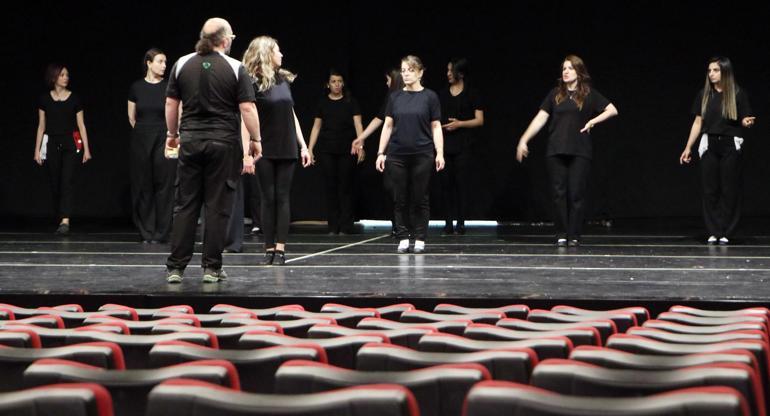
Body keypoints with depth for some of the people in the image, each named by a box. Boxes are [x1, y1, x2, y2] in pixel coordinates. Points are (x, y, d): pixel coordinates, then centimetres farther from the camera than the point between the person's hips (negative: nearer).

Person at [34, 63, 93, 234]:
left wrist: (86, 148, 0)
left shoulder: (74, 98, 2)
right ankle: (61, 218, 19)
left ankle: (65, 221, -23)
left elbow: (81, 125, 4)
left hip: (71, 143, -2)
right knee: (55, 183, 6)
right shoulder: (44, 99, 5)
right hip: (52, 143, 2)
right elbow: (41, 126, 8)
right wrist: (37, 149, 4)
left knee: (67, 180, -15)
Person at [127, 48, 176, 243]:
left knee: (164, 185, -5)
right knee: (142, 187, 3)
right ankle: (146, 232, 10)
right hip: (140, 140, 2)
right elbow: (131, 117, 13)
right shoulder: (136, 88, 4)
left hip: (164, 140, -2)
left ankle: (161, 233, 1)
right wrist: (143, 132, 13)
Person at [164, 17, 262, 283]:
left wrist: (172, 134, 20)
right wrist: (256, 140, 1)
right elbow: (247, 108, -8)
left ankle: (175, 267, 4)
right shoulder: (235, 68, -5)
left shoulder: (182, 64, 5)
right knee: (218, 206, 2)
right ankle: (212, 268, 5)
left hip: (190, 141, 3)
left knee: (185, 205, 6)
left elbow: (171, 103, 8)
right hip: (224, 144, -3)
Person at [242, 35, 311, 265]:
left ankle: (280, 248, 1)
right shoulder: (254, 82, -8)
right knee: (268, 198, 0)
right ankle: (269, 248, 5)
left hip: (286, 150, 5)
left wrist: (303, 145, 13)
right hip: (265, 151, -5)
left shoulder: (283, 79, 11)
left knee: (282, 197, 2)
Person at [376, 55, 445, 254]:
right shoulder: (395, 97, 8)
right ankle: (402, 239, 9)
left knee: (420, 198, 2)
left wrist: (440, 153, -8)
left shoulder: (429, 97, 0)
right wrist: (381, 152, 3)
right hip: (397, 155, 2)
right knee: (399, 198, 3)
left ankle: (420, 239, 9)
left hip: (422, 155, -2)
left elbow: (436, 127, 1)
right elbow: (388, 126, 10)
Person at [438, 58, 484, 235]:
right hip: (444, 144, 3)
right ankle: (448, 223, 3)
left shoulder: (472, 94, 3)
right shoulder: (442, 94, 14)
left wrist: (460, 124, -12)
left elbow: (480, 120, -1)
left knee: (462, 184, -4)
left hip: (462, 146, -3)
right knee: (446, 183, -1)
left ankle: (461, 223, 1)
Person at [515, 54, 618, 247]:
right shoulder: (556, 94, 10)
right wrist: (524, 139, 0)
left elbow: (612, 110, 5)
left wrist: (593, 121, -7)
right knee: (559, 193, -1)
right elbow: (540, 118, 8)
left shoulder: (589, 94, 5)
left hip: (580, 152, -2)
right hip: (556, 151, 2)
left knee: (576, 193, -3)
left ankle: (574, 236, 3)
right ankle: (561, 235, 5)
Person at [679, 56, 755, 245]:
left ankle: (725, 233, 4)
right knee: (710, 190, 0)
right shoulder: (703, 95, 6)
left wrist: (747, 122, -23)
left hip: (730, 145, -2)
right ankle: (713, 233, 4)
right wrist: (688, 147, 7)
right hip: (709, 144, 3)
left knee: (729, 190, -1)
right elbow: (698, 123, 10)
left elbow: (744, 120, 1)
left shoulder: (738, 94, -2)